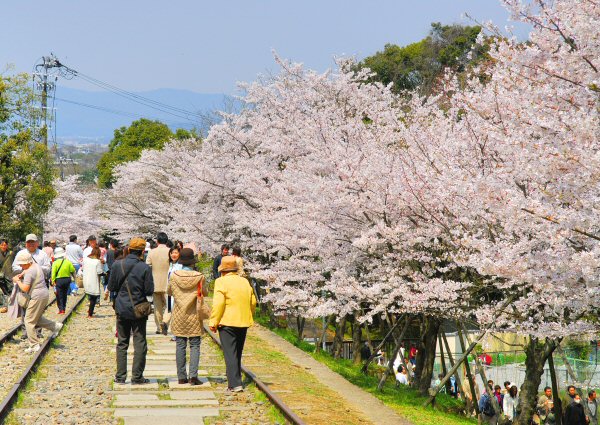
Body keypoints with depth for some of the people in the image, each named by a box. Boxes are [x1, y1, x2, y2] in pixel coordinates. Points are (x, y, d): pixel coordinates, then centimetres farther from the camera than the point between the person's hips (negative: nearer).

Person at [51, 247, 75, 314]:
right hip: (67, 279, 3)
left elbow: (53, 273, -13)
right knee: (65, 294, 17)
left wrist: (53, 281, -9)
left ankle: (61, 309, -6)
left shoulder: (55, 263, -10)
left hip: (59, 280, -3)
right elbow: (73, 270, 0)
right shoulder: (68, 262, -2)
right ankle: (63, 308, 22)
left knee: (59, 296, 3)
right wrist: (73, 277, 15)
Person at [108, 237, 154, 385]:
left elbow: (111, 287, 2)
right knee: (140, 344, 5)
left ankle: (120, 376, 12)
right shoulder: (145, 268, -12)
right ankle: (137, 376, 4)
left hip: (121, 310, 3)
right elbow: (149, 291, -11)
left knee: (122, 343, 12)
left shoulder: (117, 265, -3)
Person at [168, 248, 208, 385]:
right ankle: (193, 375, -8)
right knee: (195, 345, 3)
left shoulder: (174, 276, -7)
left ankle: (181, 377, 8)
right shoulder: (199, 277, -12)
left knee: (180, 345, 7)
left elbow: (169, 291, 7)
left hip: (179, 315, 2)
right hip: (194, 315, -2)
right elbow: (205, 292, 2)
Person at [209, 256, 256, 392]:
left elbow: (218, 304, -17)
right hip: (243, 323, 6)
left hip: (227, 323, -6)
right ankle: (234, 380, 26)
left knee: (230, 354, -5)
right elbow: (253, 302, 14)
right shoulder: (245, 282, 10)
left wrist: (213, 322, -10)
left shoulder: (221, 282, -10)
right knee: (237, 354, 17)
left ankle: (235, 384, -13)